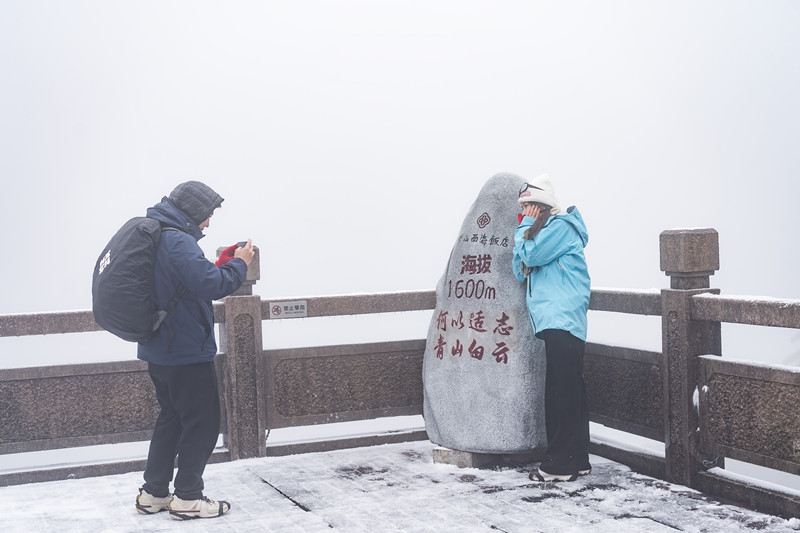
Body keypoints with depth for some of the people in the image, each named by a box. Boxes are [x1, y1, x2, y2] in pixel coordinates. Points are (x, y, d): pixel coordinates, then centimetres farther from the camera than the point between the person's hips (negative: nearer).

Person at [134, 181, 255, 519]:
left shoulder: (154, 237, 12)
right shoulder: (178, 241, -20)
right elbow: (212, 285, -26)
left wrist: (222, 267, 9)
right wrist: (239, 265, -11)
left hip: (159, 350, 10)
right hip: (186, 352, -10)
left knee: (171, 418, 19)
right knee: (202, 423, 1)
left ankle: (153, 494, 23)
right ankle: (187, 498, 6)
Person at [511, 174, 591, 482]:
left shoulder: (561, 226, -4)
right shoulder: (542, 232, 24)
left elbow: (531, 255, -13)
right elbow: (520, 271, 17)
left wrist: (526, 228, 3)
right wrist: (526, 230, 11)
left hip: (562, 320, -10)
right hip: (553, 321, 10)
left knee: (563, 393, -10)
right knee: (568, 392, 11)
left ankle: (561, 464, -9)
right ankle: (576, 460, 16)